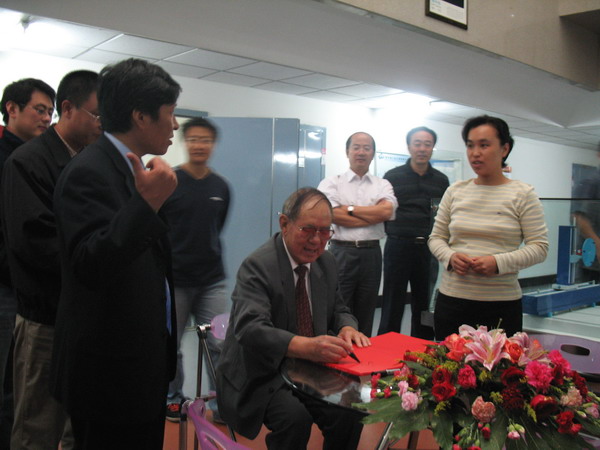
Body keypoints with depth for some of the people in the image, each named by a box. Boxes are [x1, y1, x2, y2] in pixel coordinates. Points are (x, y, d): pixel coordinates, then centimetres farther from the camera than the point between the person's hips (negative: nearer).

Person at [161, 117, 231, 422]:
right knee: (170, 345, 11)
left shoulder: (221, 187, 5)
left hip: (212, 279, 3)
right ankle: (173, 397, 32)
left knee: (221, 344, 1)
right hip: (173, 279, -3)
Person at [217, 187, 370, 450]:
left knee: (349, 414, -17)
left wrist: (346, 328, -10)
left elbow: (338, 310, 16)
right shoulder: (257, 265, -18)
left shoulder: (326, 263, 5)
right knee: (295, 417, -30)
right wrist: (306, 346, -47)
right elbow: (250, 329, -31)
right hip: (261, 376, -5)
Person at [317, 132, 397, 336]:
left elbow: (387, 211, -8)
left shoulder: (382, 185, 11)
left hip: (371, 255, 3)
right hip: (342, 253, -3)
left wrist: (350, 208, -8)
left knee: (365, 318, 13)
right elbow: (334, 215, -13)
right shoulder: (331, 183, 3)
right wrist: (374, 215, -8)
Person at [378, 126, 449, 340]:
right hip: (398, 246, -2)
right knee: (392, 307, 2)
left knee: (425, 305, 9)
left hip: (429, 248, 3)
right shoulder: (393, 176, 3)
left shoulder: (441, 180, 11)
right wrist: (394, 231, -6)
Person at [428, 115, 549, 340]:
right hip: (451, 298, 3)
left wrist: (499, 262, -18)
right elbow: (436, 238, 11)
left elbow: (539, 247, -4)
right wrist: (450, 257, -10)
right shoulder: (454, 192, 8)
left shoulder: (522, 194, 0)